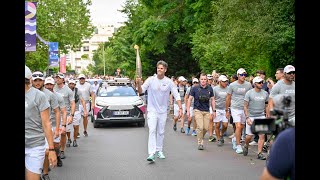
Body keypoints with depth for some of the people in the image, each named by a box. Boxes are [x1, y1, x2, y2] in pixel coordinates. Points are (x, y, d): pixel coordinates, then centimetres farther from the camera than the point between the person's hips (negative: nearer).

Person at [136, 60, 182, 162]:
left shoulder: (169, 82, -4)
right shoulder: (150, 80, -6)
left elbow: (176, 95, -3)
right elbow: (141, 91, -9)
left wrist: (180, 108, -11)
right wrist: (139, 84, -30)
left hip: (163, 111, 2)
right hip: (152, 110, -2)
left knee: (161, 132, 13)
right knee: (152, 131, -13)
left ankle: (159, 151, 27)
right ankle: (151, 153, -19)